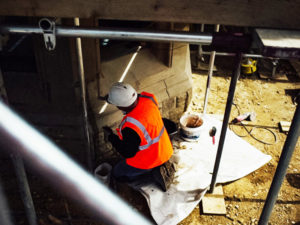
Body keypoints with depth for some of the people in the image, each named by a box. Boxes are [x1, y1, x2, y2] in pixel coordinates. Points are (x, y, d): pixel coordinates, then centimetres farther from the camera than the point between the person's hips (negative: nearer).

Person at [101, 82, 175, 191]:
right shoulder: (147, 98, -20)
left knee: (117, 174, 17)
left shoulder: (130, 127, -40)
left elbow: (127, 153, -22)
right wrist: (114, 97, 4)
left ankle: (154, 172, 2)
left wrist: (110, 137, -12)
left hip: (148, 161, -7)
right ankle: (161, 165, 14)